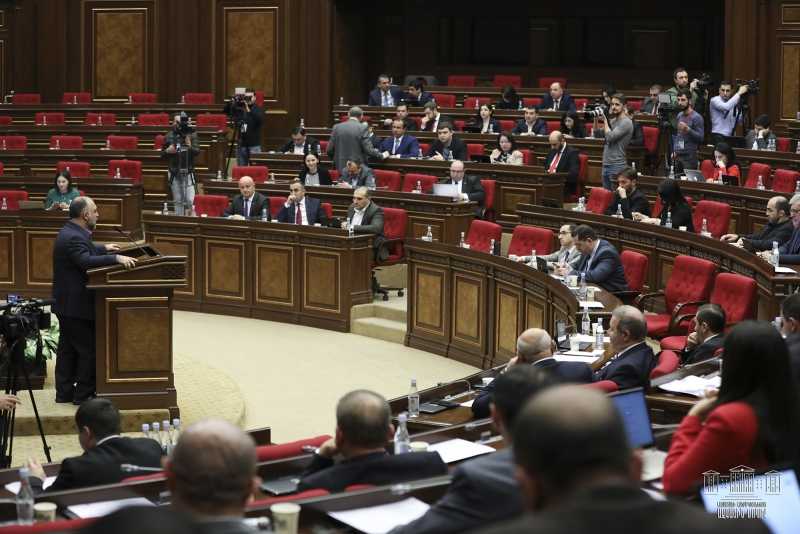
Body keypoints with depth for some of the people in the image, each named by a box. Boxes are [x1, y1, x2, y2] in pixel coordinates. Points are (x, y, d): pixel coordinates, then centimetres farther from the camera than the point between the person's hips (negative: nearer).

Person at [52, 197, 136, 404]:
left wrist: (104, 248, 43)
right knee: (89, 349, -2)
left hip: (67, 302, 11)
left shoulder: (71, 232, 11)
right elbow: (87, 261, -38)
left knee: (68, 348, 15)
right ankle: (83, 394, 4)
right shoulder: (73, 237, -23)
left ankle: (64, 392, 21)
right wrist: (116, 258, -42)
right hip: (76, 304, -11)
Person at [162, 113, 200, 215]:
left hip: (188, 172, -1)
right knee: (178, 200, 7)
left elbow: (197, 151, -6)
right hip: (174, 173, 1)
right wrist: (167, 151, -10)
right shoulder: (169, 136, 3)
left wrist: (190, 146, -25)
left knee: (190, 200, -9)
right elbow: (162, 154, 11)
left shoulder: (192, 135, 0)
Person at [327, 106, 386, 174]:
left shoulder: (337, 127, 4)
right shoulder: (363, 128, -7)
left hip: (341, 168, 3)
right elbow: (368, 149, -11)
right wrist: (381, 155, 5)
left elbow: (329, 150, 6)